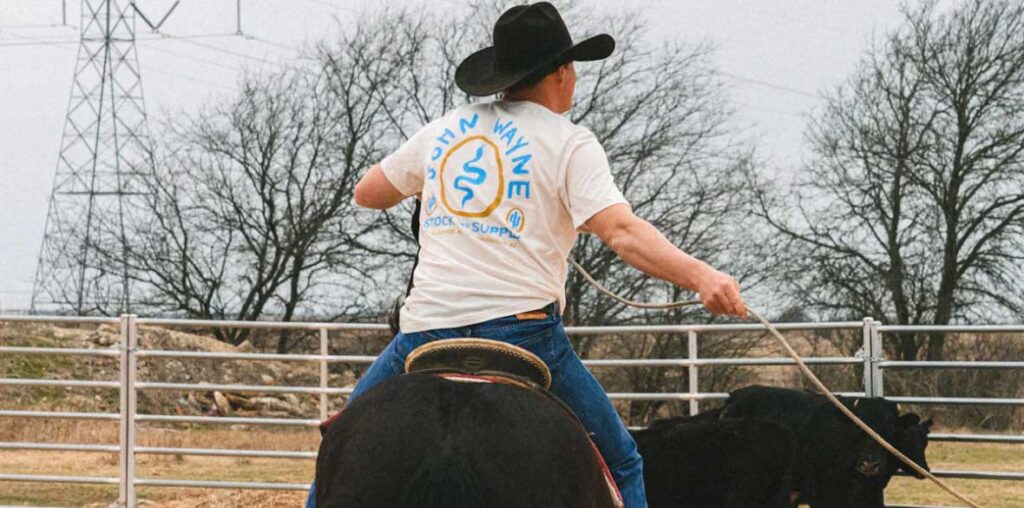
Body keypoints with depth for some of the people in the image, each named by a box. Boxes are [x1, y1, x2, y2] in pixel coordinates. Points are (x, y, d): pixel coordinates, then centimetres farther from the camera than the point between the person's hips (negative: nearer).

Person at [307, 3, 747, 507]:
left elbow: (367, 193, 28)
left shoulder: (442, 131, 15)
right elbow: (620, 230, -16)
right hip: (521, 328, -4)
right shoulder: (568, 144, 0)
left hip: (426, 328, 4)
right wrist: (700, 276, -27)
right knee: (619, 463, 9)